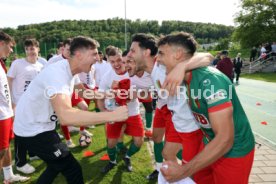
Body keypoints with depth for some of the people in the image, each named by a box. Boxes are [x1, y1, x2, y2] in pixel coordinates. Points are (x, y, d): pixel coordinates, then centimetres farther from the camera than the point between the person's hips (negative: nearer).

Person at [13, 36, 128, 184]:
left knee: (57, 165, 25)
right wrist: (111, 115, -43)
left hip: (39, 126, 10)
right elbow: (65, 116, -45)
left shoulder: (67, 71, 2)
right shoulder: (58, 73, -30)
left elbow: (64, 109, 11)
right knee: (73, 170, -4)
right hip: (33, 130, -10)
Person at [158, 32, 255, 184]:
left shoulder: (209, 80, -30)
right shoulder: (187, 80, -5)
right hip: (210, 145, 7)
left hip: (234, 152, -7)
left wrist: (184, 171, -30)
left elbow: (225, 140, -32)